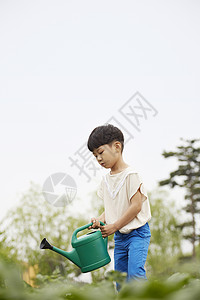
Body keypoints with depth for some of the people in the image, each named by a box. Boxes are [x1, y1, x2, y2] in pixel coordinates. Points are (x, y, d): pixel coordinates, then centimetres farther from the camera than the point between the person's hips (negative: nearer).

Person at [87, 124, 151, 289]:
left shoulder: (130, 174, -14)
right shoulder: (106, 179, 9)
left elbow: (136, 206, -18)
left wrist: (114, 226, -15)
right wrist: (100, 220, -8)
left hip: (137, 233, -7)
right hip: (119, 237, 7)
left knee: (135, 272, -21)